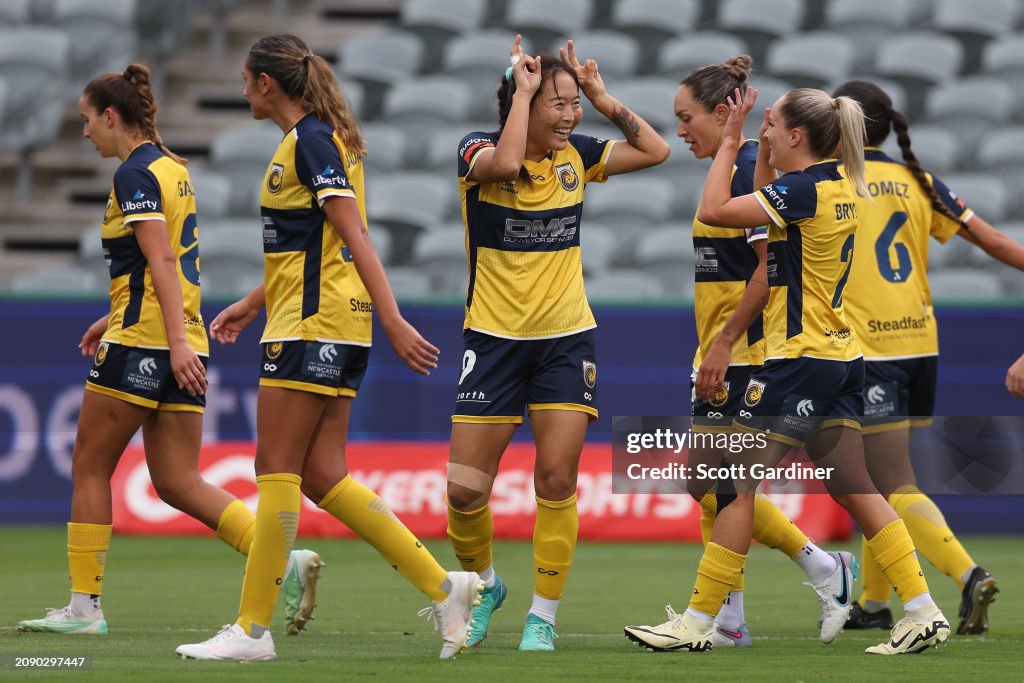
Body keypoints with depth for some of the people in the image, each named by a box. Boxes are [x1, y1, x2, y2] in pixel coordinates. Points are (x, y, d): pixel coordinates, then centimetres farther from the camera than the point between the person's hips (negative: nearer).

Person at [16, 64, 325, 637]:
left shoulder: (135, 174, -11)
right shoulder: (173, 168, 17)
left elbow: (160, 260, -20)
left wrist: (176, 342, -26)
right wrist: (116, 317, 30)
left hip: (143, 345, -9)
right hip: (183, 342, 9)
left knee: (90, 467, 3)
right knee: (178, 482, 5)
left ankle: (85, 606, 7)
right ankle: (289, 561, -9)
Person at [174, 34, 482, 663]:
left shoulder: (311, 142, -13)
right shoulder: (311, 140, 18)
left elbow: (354, 238, -19)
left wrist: (395, 323, -24)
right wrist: (253, 304, 33)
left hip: (314, 326, -10)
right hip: (326, 323, 10)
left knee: (278, 469, -5)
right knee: (321, 476, 6)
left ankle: (253, 629, -2)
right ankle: (443, 587, 4)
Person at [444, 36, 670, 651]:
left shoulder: (576, 156, 4)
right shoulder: (478, 152, -8)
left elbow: (656, 151, 2)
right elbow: (504, 163, -31)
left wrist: (603, 98, -2)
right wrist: (521, 91, -21)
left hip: (566, 340, 2)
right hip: (495, 340, -2)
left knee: (557, 480, -5)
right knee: (465, 489, -3)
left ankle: (543, 616, 7)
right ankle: (485, 584, 24)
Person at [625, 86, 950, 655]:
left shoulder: (805, 189, -17)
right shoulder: (837, 184, 10)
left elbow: (713, 210, -21)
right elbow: (766, 200, 28)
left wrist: (729, 143, -10)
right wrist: (761, 146, 16)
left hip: (799, 361, -9)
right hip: (841, 358, 9)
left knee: (744, 491, -3)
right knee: (852, 489, 9)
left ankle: (696, 623, 1)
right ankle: (924, 612, 4)